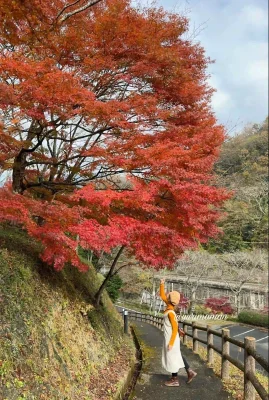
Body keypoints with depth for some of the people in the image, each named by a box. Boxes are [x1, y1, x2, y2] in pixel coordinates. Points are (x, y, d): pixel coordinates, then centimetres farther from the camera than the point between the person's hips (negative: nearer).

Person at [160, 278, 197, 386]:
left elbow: (175, 328, -24)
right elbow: (163, 296, 11)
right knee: (177, 356, 19)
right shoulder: (169, 307, -2)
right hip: (170, 338, 9)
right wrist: (162, 285, 2)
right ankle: (190, 372, 27)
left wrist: (171, 343, -21)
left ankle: (175, 380, 19)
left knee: (172, 358, 5)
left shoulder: (170, 313, -26)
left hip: (171, 339, -9)